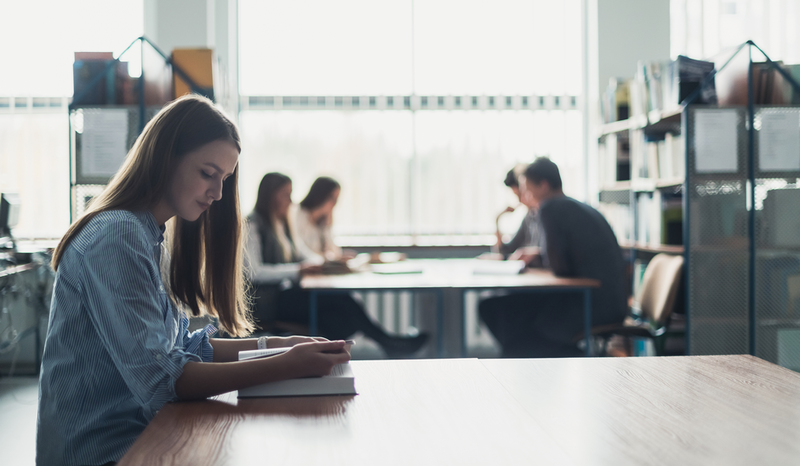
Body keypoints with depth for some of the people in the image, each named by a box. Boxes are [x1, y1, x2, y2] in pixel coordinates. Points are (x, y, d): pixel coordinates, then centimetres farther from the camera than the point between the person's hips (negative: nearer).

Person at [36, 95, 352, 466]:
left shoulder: (152, 238, 14)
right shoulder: (116, 238, -18)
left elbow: (183, 347, 13)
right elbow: (158, 379, -24)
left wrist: (276, 345, 4)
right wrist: (285, 367, -27)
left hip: (139, 435, 9)